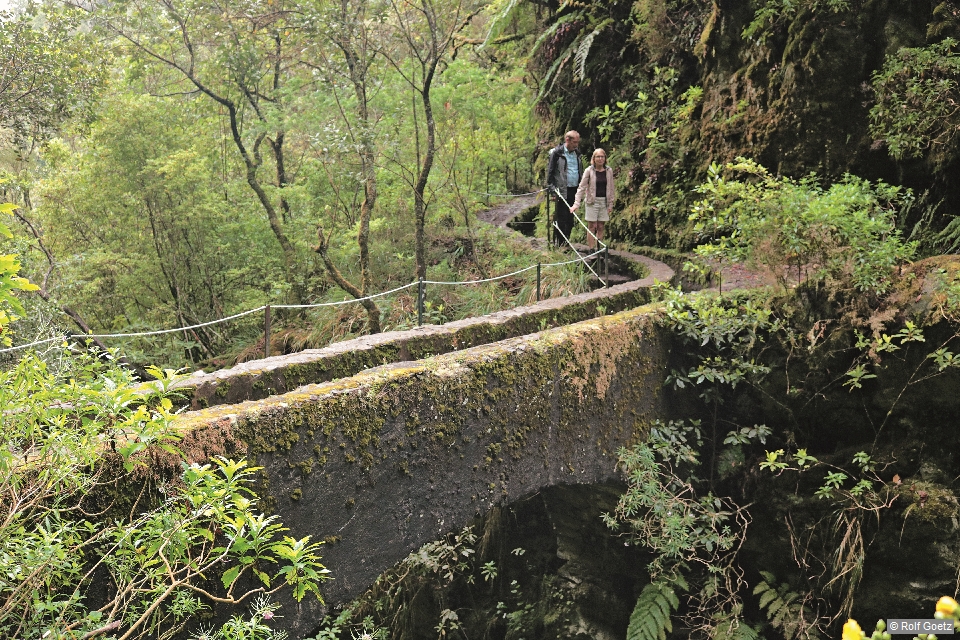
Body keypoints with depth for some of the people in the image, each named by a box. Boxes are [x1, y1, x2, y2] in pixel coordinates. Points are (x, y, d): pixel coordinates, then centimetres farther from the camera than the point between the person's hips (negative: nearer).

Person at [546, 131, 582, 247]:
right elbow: (550, 171, -5)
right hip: (562, 191, -6)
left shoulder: (577, 154, 14)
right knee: (561, 218, -5)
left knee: (570, 219, 9)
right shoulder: (556, 153, -5)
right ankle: (558, 243, 2)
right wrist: (552, 188, -11)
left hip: (574, 190, 6)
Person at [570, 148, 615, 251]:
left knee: (600, 227, 6)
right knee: (592, 227, 0)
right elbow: (581, 187, -8)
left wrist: (611, 204, 6)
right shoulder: (589, 171, -6)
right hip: (592, 202, -3)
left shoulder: (609, 171, 3)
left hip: (604, 202, 3)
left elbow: (611, 188, 9)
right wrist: (576, 204, -15)